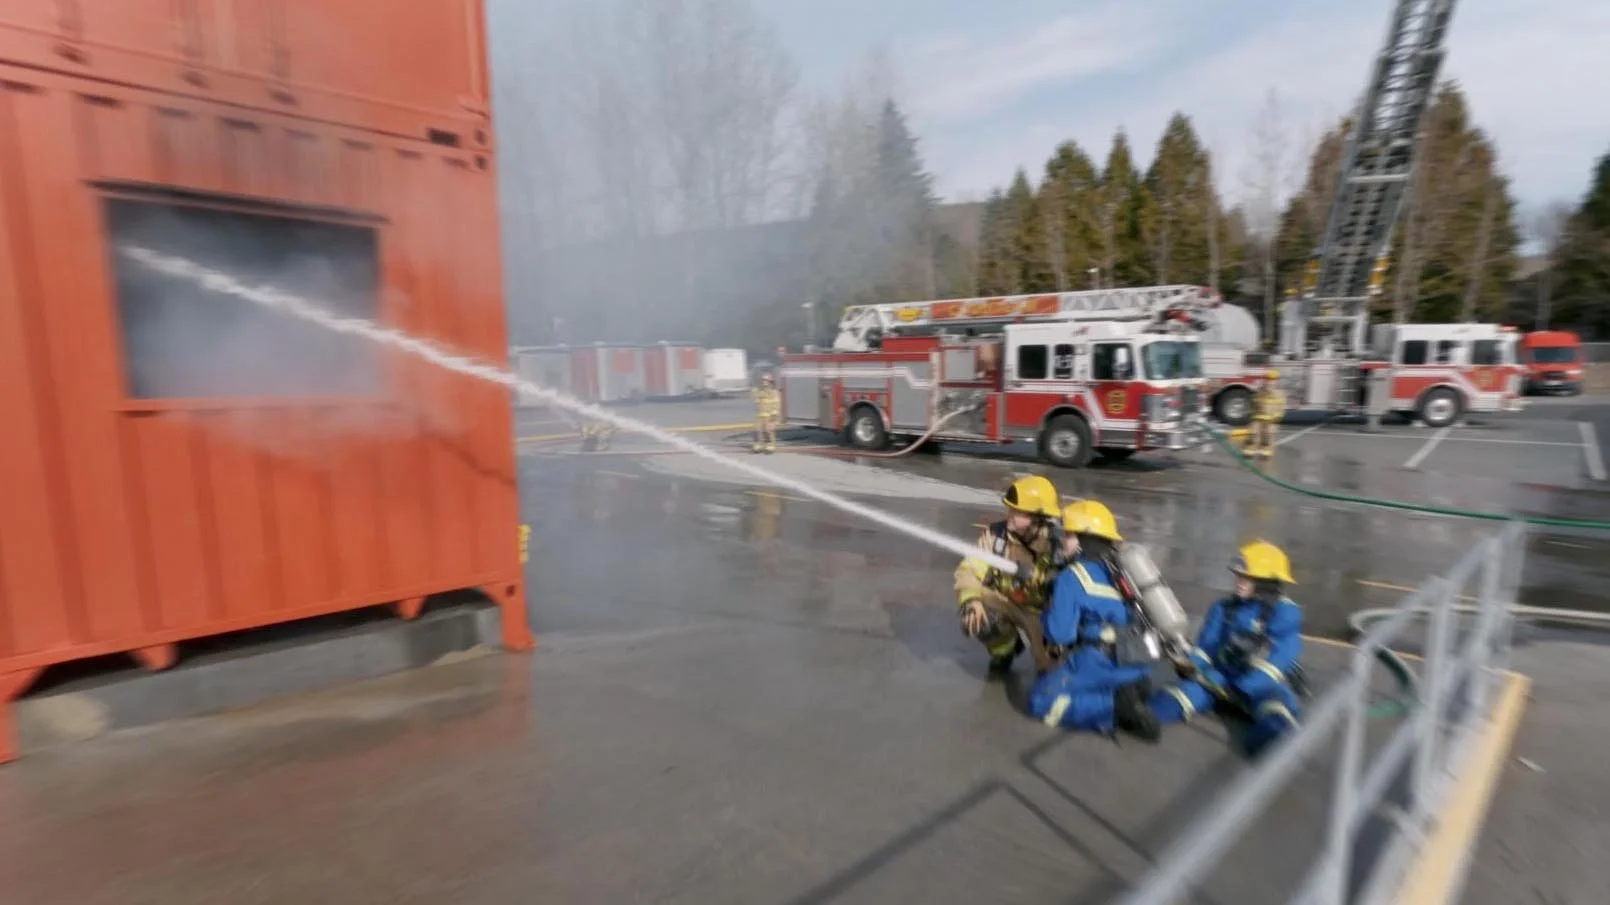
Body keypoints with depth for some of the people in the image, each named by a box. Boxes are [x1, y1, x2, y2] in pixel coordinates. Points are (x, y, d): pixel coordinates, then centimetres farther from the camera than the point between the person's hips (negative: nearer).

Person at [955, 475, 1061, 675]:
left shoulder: (1056, 545, -22)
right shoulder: (995, 533, -19)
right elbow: (969, 570, -21)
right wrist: (971, 600, -37)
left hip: (1041, 610, -1)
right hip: (1003, 601, 1)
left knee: (1049, 663, -17)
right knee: (973, 620, -28)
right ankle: (1005, 648, 9)